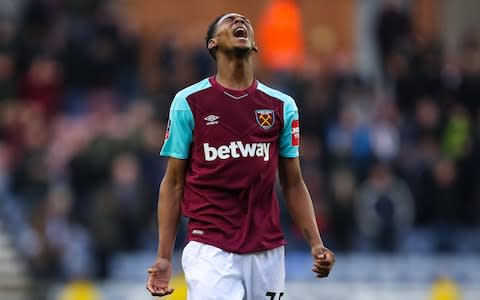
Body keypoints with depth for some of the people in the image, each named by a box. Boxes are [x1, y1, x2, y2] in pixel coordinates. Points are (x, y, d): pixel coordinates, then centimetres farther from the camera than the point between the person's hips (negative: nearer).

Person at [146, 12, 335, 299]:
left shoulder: (282, 106, 9)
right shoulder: (188, 102, 2)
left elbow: (293, 184, 14)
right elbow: (174, 183, 4)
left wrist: (316, 244, 1)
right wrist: (164, 257, -2)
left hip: (268, 252, 3)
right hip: (210, 252, -3)